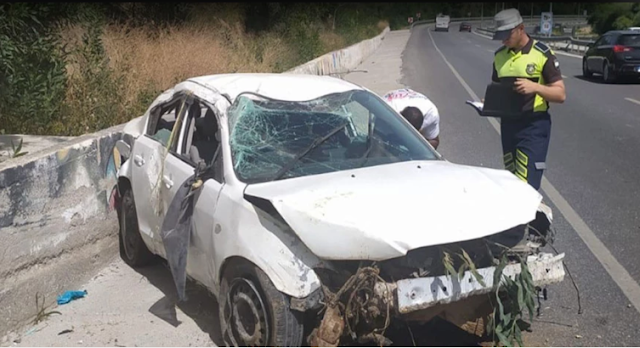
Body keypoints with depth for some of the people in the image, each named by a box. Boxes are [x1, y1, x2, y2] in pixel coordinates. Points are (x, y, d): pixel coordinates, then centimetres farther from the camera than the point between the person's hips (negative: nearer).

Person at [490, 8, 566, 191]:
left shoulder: (542, 54, -8)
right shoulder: (499, 55, 8)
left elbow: (560, 94, -8)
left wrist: (535, 87, -26)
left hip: (534, 126, -6)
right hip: (508, 123, 6)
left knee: (526, 184, -12)